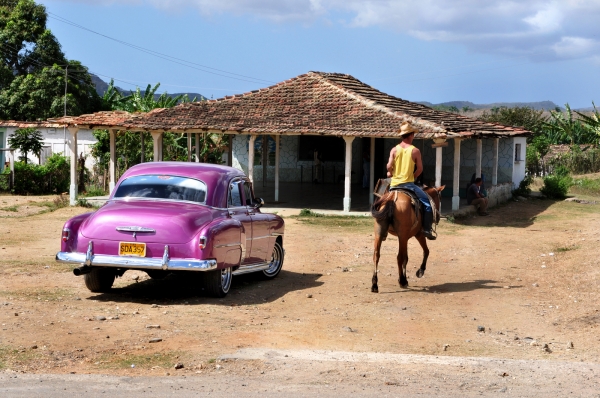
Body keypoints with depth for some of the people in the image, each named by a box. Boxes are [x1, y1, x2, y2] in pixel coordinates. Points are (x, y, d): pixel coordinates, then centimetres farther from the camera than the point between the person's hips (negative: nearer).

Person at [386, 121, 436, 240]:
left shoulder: (394, 150, 1)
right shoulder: (415, 151, -4)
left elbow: (389, 166, -7)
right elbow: (420, 169, -2)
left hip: (394, 184, 4)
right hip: (408, 184, -4)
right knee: (427, 203, 5)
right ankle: (426, 229, -4)